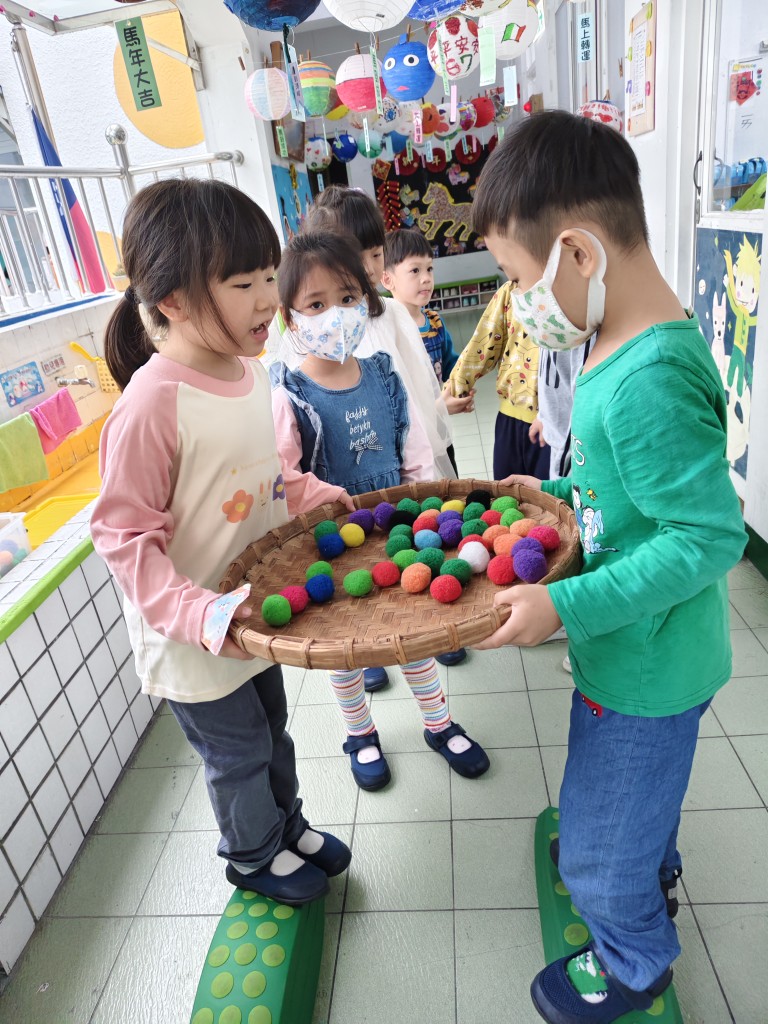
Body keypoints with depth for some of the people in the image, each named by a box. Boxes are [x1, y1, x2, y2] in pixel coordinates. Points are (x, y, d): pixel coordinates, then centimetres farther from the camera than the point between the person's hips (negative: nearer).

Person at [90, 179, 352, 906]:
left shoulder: (250, 369, -5)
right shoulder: (154, 404, -30)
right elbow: (123, 534, -25)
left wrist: (311, 495, -4)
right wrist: (197, 613, -32)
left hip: (249, 616, 7)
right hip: (190, 641, -7)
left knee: (270, 729, 27)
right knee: (238, 752, 17)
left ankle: (288, 827, 56)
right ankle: (252, 855, 49)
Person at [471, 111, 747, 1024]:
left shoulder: (646, 385, -32)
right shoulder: (636, 346, -2)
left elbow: (709, 535, -30)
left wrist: (568, 606, -31)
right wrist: (560, 492, 5)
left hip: (640, 669, -9)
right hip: (647, 654, 9)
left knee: (600, 842, 17)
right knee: (639, 786, 35)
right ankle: (651, 870, 64)